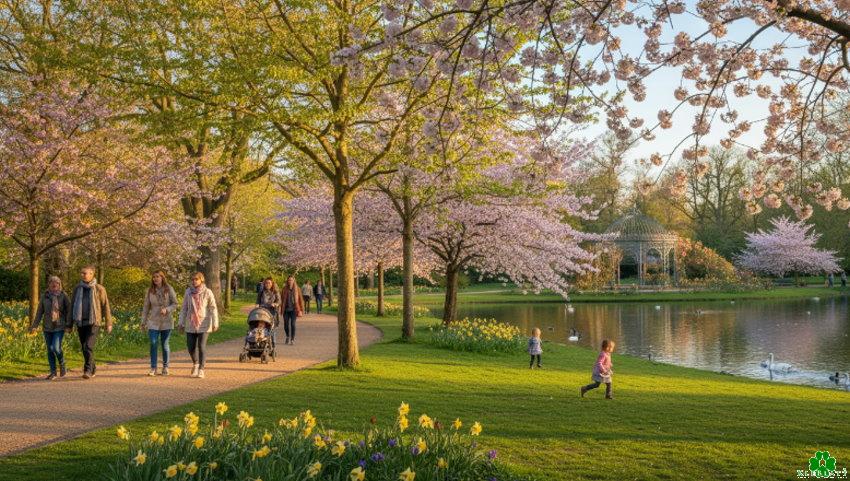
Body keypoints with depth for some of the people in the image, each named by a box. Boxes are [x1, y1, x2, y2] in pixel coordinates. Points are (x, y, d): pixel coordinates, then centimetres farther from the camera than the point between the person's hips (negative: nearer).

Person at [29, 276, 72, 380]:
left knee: (55, 347, -16)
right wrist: (34, 325, 5)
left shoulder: (63, 295, -2)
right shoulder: (44, 296, 5)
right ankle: (53, 372, 15)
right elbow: (39, 312, 10)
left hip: (59, 327, -4)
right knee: (50, 350, 6)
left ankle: (62, 365, 11)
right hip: (47, 327, 4)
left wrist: (69, 325, -11)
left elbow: (69, 311, -4)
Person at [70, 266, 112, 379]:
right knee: (84, 348, 10)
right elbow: (72, 306, 14)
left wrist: (109, 324, -1)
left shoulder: (99, 289, -2)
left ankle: (88, 370, -16)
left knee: (88, 347, -17)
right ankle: (92, 368, 24)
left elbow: (106, 306, 0)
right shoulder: (77, 289, 9)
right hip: (80, 323, 5)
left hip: (94, 323, -5)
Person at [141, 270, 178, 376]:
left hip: (166, 321, -1)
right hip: (153, 322, 1)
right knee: (153, 344, -5)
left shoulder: (169, 289, -3)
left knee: (165, 344, 6)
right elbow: (145, 307, 7)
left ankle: (165, 367, 18)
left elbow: (175, 304, -1)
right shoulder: (150, 291, 3)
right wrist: (143, 322, 6)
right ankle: (153, 368, 0)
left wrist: (167, 309, -20)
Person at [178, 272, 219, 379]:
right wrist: (181, 323, 6)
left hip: (204, 324, -3)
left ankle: (201, 370, 4)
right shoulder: (188, 292, 2)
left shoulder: (207, 292, -6)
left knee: (201, 347, -7)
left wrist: (215, 323, -13)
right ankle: (195, 363, 34)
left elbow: (213, 308, -6)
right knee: (191, 346, 5)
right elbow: (184, 308, 8)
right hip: (191, 325, 3)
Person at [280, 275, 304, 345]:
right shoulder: (285, 289, 5)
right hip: (286, 309, 2)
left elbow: (300, 300, 2)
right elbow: (282, 299, 10)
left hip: (293, 310, -2)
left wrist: (301, 310, -2)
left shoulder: (297, 289, 2)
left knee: (292, 324, -8)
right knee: (286, 325, 3)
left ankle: (292, 339, 5)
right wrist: (281, 309, 7)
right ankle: (288, 337, 28)